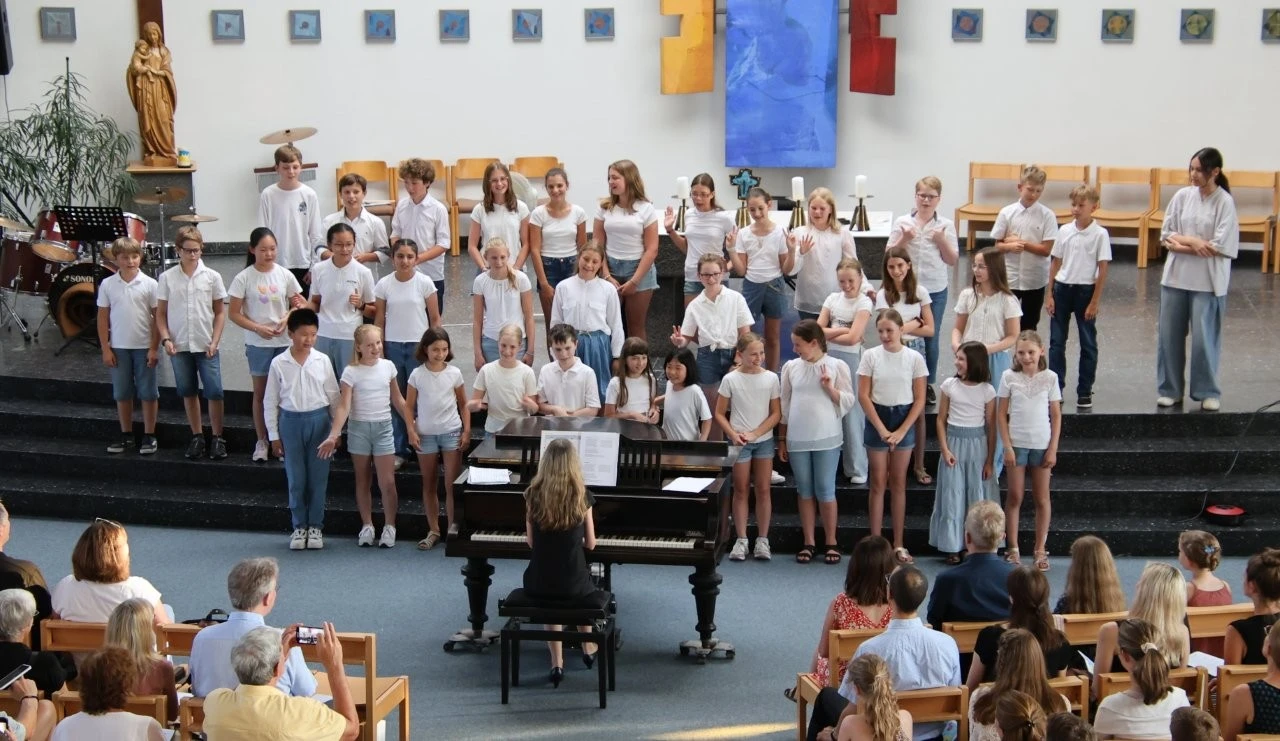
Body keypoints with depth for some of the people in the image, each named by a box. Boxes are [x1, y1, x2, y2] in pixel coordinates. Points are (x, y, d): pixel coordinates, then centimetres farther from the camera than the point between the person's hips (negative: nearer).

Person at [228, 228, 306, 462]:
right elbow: (233, 313, -4)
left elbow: (299, 305, 7)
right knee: (260, 393, 9)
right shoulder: (244, 278, -7)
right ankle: (261, 441, 19)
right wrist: (257, 328, -17)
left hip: (284, 342, 1)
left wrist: (287, 320, -12)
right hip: (258, 344, -1)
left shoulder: (285, 275, -2)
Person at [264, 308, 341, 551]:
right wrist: (274, 435, 2)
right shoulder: (279, 363, -3)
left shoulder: (322, 361, -1)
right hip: (291, 421, 0)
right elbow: (271, 401, 2)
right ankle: (299, 526, 18)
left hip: (319, 419, 0)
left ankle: (316, 526, 17)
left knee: (318, 477, 5)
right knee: (296, 478, 6)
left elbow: (333, 395, 5)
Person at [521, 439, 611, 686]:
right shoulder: (581, 496, -9)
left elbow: (531, 542, 2)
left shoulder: (533, 494, -6)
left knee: (551, 599, 36)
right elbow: (590, 544, 1)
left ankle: (556, 663, 24)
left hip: (538, 584, 1)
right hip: (573, 586, -1)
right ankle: (588, 649, 51)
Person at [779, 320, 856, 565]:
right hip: (797, 440, 3)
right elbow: (784, 406, 9)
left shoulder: (837, 366, -3)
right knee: (805, 491, 8)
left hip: (826, 439, -3)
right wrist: (781, 440, 8)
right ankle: (809, 543, 16)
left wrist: (830, 388, -18)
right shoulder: (791, 367, 5)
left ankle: (831, 542, 12)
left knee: (825, 491, 1)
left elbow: (849, 402, -2)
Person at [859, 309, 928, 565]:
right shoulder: (871, 356, -4)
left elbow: (919, 399, -2)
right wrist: (881, 429, -10)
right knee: (878, 482, 4)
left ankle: (898, 544, 13)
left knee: (898, 483, 7)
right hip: (877, 419, 0)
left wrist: (902, 431, -10)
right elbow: (863, 395, -4)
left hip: (904, 419, 0)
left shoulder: (914, 358, -3)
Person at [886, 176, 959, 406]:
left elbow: (953, 261, 1)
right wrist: (904, 239, -15)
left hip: (936, 290, 1)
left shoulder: (946, 225, -1)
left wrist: (942, 241, -14)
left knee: (931, 337, 10)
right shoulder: (902, 222, -2)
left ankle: (928, 384, 23)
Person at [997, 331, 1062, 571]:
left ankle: (1040, 550, 15)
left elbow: (1056, 415, 2)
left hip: (1042, 445, 0)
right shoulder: (1009, 377, -2)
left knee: (1042, 498, 6)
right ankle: (1012, 549, 11)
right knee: (1015, 497, 4)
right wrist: (1007, 447, -6)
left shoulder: (1050, 378, -1)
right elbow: (1001, 414, 0)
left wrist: (1053, 449, -3)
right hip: (1017, 443, 0)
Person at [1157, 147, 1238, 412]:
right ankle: (1170, 389, 20)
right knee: (1169, 335, 7)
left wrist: (1182, 241, -11)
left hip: (1208, 281, -4)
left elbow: (1220, 246, -13)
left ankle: (1208, 392, 16)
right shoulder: (1182, 196, 2)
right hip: (1176, 277, 4)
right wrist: (1194, 242, -13)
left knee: (1205, 338, 0)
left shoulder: (1224, 202, -8)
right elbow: (1166, 236, 4)